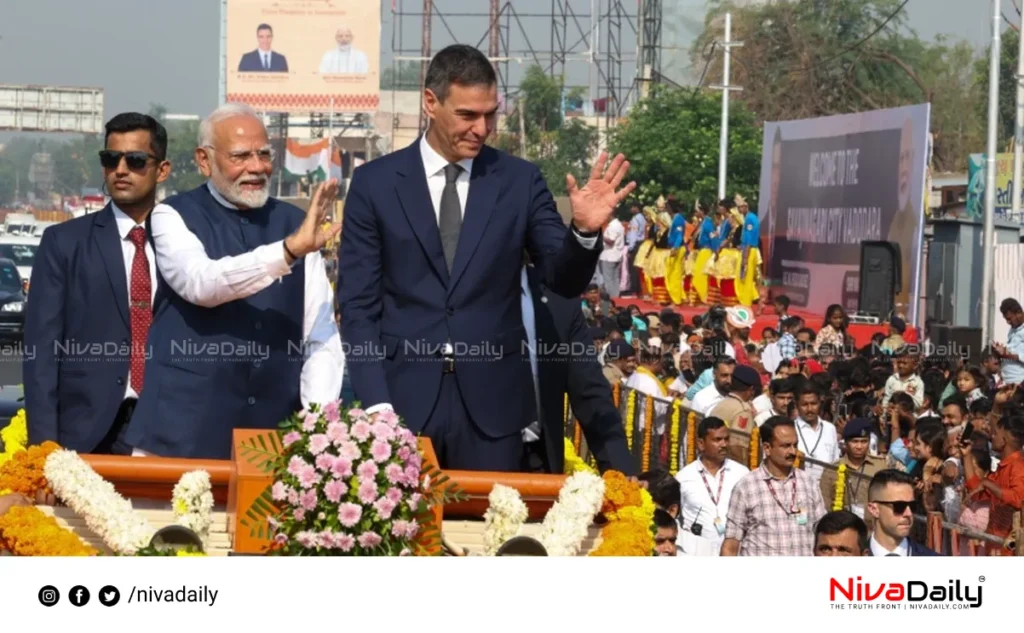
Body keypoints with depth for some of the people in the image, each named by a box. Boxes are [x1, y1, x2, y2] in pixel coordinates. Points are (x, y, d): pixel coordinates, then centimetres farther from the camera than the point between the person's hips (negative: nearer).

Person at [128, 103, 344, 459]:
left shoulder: (294, 223, 9)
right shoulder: (174, 216, 0)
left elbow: (322, 335, 5)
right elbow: (201, 282, -22)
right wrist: (290, 249, -32)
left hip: (274, 433, 3)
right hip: (184, 431, -3)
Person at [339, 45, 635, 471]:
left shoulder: (520, 181, 4)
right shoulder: (375, 182, 1)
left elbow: (564, 282, 2)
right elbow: (358, 303, 1)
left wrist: (585, 230, -19)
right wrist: (375, 402, -8)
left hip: (492, 398, 1)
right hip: (404, 394, -1)